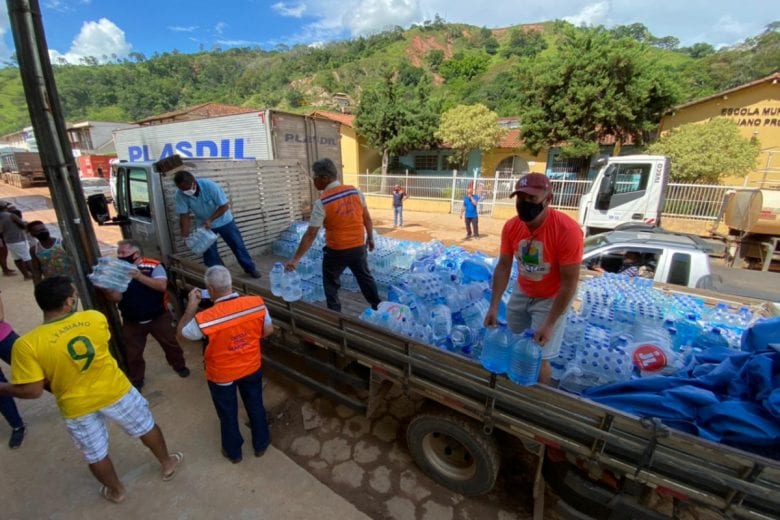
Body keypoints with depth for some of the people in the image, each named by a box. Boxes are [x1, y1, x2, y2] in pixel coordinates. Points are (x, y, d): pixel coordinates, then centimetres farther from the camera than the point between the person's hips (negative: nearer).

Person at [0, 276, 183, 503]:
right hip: (115, 390, 1)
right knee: (146, 427, 25)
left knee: (96, 454, 25)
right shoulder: (95, 318, -17)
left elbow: (32, 391, -16)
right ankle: (168, 464, 45)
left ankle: (116, 491, 49)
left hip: (77, 406, 0)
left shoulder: (27, 345, -22)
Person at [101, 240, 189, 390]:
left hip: (158, 317, -2)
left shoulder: (153, 266, -13)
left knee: (170, 343, 13)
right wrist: (105, 288, -29)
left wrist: (140, 277, -36)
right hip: (132, 322, 3)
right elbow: (116, 297, -10)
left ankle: (179, 366, 38)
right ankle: (135, 381, 34)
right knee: (132, 353, 13)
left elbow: (162, 286, -27)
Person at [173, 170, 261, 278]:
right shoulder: (180, 195, -22)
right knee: (209, 253, 3)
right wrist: (186, 237, -24)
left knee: (238, 245, 6)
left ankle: (250, 268, 23)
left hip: (223, 220, -2)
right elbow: (184, 216, -17)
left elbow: (224, 206, -24)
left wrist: (210, 219, -30)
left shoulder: (210, 186, -30)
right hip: (203, 225, 2)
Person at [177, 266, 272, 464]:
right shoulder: (257, 303, -25)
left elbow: (182, 333, -8)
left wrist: (191, 306, -6)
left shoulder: (204, 319, -31)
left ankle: (233, 452, 48)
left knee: (228, 414, 24)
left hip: (222, 374, -2)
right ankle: (261, 444, 46)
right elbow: (268, 330, -8)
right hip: (252, 367, 2)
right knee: (255, 406, 25)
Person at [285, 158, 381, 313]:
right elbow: (367, 219, 3)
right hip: (358, 247, 5)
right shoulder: (355, 191, -4)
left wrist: (295, 259, -12)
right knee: (365, 278, 23)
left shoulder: (322, 203, -17)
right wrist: (370, 238, 18)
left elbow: (310, 235, -17)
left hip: (336, 251, -4)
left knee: (331, 284, 17)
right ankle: (378, 308, 35)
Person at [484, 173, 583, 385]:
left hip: (551, 298, -5)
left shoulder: (567, 230, -30)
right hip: (522, 292, 5)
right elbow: (503, 267, -8)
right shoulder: (511, 226, -15)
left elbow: (569, 282, -25)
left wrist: (549, 324, -24)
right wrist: (494, 306, -13)